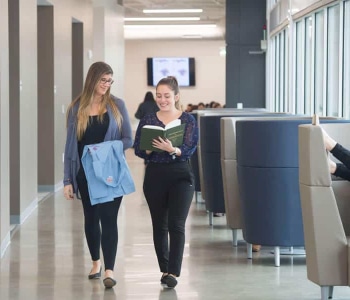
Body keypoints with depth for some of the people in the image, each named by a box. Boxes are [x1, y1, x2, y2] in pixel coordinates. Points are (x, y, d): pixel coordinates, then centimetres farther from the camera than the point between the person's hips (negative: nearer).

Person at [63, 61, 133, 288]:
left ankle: (110, 270, -9)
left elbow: (128, 140, 0)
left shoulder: (117, 105, -1)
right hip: (86, 173, 2)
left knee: (108, 218, -8)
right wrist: (68, 180, -2)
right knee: (91, 218, 14)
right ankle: (96, 262, 33)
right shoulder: (77, 108, 1)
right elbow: (70, 145, 2)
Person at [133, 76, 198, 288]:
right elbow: (138, 149, 1)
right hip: (155, 176, 3)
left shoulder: (188, 120, -2)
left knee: (176, 225, -9)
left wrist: (172, 149, -29)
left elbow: (190, 149, -11)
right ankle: (165, 269, 22)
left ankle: (173, 272, -7)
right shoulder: (148, 120, 5)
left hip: (181, 176, -3)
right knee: (159, 225, 10)